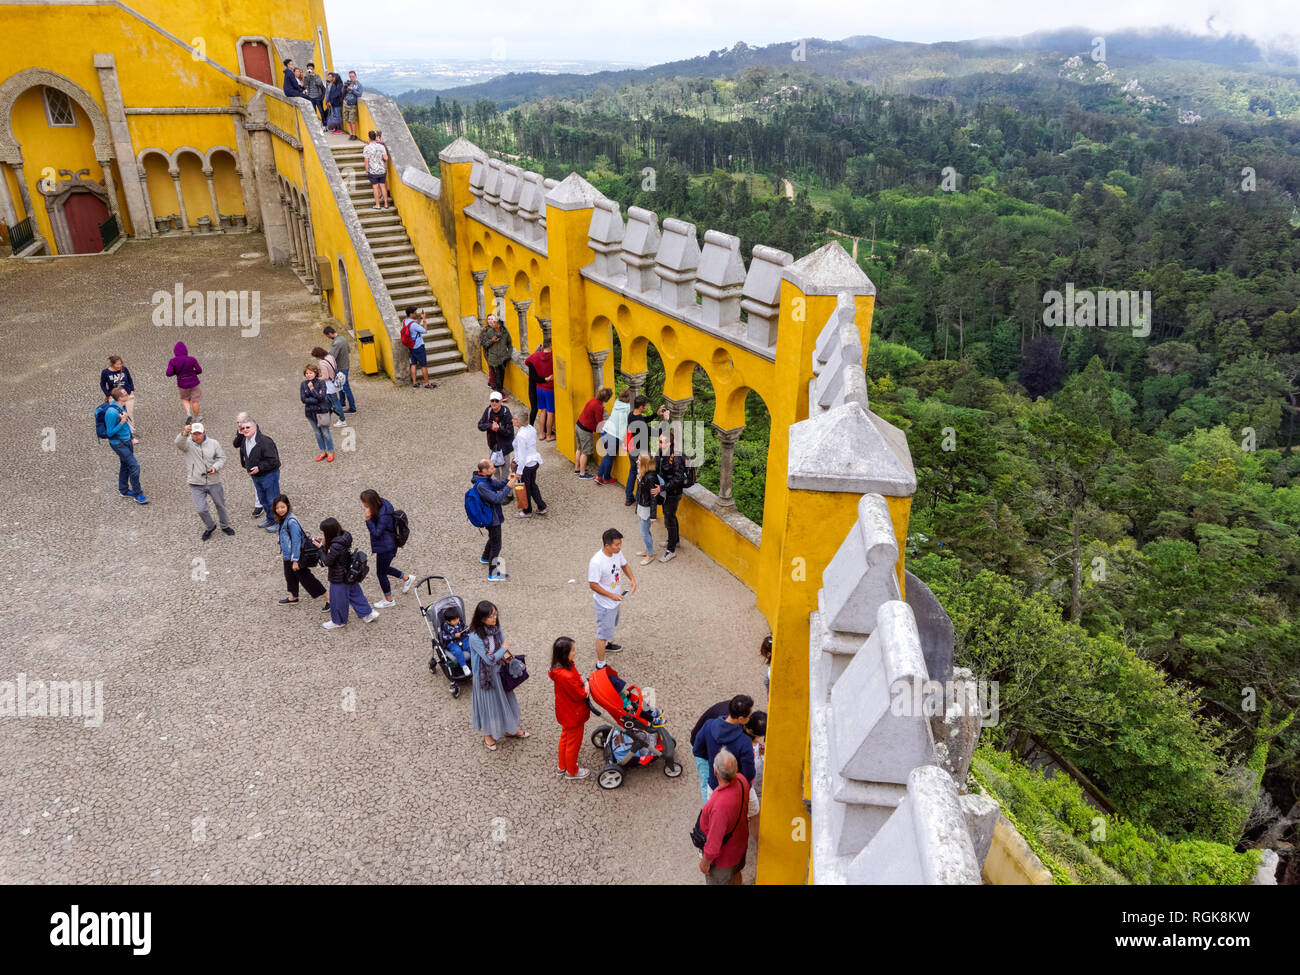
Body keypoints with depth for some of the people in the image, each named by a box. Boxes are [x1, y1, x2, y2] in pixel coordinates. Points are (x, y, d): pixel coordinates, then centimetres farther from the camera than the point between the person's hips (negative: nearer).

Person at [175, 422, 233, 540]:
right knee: (201, 509, -2)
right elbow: (178, 444, -32)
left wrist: (215, 467, -18)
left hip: (214, 482, 1)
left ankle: (225, 526, 39)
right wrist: (184, 433, -54)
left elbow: (222, 458, 3)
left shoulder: (213, 443, -3)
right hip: (196, 485, -1)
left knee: (220, 505, 16)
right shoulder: (187, 443, -8)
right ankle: (210, 527, 26)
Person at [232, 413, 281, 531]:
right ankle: (269, 519, 38)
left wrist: (259, 468, -25)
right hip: (256, 476, 9)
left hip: (269, 475, -9)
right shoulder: (244, 440, 3)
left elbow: (273, 460, -25)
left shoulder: (264, 441, -24)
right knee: (263, 499, 21)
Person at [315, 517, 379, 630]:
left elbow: (327, 562, -20)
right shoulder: (344, 537, -5)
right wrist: (324, 543, -3)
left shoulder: (336, 546, -31)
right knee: (355, 594, 22)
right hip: (350, 574, 8)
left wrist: (321, 548, -12)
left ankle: (338, 621, 32)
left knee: (338, 600, 13)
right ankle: (369, 613, 31)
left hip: (339, 578, -8)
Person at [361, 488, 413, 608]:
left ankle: (389, 600, 30)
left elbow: (376, 533, -28)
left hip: (385, 548, -9)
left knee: (381, 573, 11)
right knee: (383, 569, 27)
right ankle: (407, 578, 42)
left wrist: (368, 519, -32)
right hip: (386, 545, 9)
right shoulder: (382, 503, -7)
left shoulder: (383, 516, -34)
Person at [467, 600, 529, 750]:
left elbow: (503, 644, 2)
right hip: (485, 675, -6)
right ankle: (487, 735, 38)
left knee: (505, 699, 21)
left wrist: (494, 654, -18)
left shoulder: (496, 627, -11)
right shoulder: (475, 637, -31)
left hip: (499, 670, 6)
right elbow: (489, 660, -27)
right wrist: (504, 648, -15)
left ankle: (510, 729, 43)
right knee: (488, 703, 13)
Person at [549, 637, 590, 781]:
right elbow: (580, 695, -27)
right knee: (573, 744, 15)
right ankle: (572, 772, 37)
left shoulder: (560, 667, -10)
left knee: (565, 738, 29)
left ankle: (561, 766, 49)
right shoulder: (566, 677, -39)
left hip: (565, 713, 9)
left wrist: (583, 683, -14)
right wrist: (586, 687, -9)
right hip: (573, 715, -9)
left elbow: (577, 677, 4)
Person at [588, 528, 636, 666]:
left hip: (616, 599, 8)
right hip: (605, 603, -8)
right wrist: (611, 595, -25)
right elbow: (593, 584, -25)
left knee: (610, 625, 31)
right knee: (603, 633, 4)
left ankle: (605, 644, 58)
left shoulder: (617, 553, -11)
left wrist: (632, 579, -8)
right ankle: (600, 665, 18)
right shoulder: (596, 562, -34)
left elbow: (624, 565, 9)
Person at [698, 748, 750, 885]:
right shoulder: (741, 780, -24)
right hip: (740, 844, 6)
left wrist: (705, 861, -13)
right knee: (736, 875, 33)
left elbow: (714, 842, -32)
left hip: (724, 855, -6)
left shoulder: (720, 806, -46)